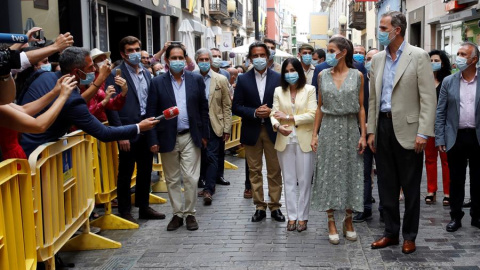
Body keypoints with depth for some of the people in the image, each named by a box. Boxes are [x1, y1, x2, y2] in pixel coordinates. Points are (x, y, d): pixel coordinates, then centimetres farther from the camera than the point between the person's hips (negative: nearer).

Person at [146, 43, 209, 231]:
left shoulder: (196, 80, 3)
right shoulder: (157, 82, 0)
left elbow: (203, 108, 6)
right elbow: (151, 113, -2)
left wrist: (204, 134, 4)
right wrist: (153, 140, -7)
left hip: (191, 137, 0)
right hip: (168, 138, 0)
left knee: (190, 178, -1)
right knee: (172, 180, 9)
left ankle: (190, 214, 13)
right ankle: (177, 214, 21)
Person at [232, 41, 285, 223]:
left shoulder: (278, 78, 0)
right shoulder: (243, 80, 2)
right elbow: (236, 107, -1)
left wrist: (271, 111, -16)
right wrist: (255, 112, -16)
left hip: (272, 130, -1)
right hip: (251, 131, 1)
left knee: (274, 171, 5)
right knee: (254, 171, 7)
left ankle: (275, 206, 16)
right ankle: (259, 207, 16)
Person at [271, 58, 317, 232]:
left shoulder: (309, 90, 1)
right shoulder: (279, 91, 10)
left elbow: (312, 114, -8)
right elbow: (274, 113, 1)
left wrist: (289, 117, -13)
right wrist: (277, 126, -21)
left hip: (304, 140, -3)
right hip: (285, 140, 3)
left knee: (304, 181, 1)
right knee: (289, 180, 7)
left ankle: (302, 217, 10)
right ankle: (292, 216, 14)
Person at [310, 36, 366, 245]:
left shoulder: (357, 75, 0)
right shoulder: (323, 75, 4)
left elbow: (361, 107, 1)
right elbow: (320, 107, 7)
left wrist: (363, 134, -5)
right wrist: (314, 134, 2)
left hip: (350, 128, -1)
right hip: (328, 128, 1)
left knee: (350, 172, 4)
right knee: (329, 173, 2)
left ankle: (348, 220, 18)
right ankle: (331, 222, 10)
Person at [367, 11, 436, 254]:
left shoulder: (418, 56, -6)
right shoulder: (378, 59, 10)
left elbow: (428, 98, -10)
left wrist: (423, 133, -17)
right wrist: (371, 131, 9)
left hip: (407, 130, -5)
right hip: (383, 127, 5)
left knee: (410, 187, 5)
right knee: (386, 185, 12)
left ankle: (409, 236, 18)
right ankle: (391, 233, 24)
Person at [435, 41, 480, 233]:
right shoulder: (448, 82, 3)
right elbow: (440, 113, 4)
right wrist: (439, 139, -2)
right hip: (456, 137, 1)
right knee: (456, 179, 7)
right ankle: (455, 217, 18)